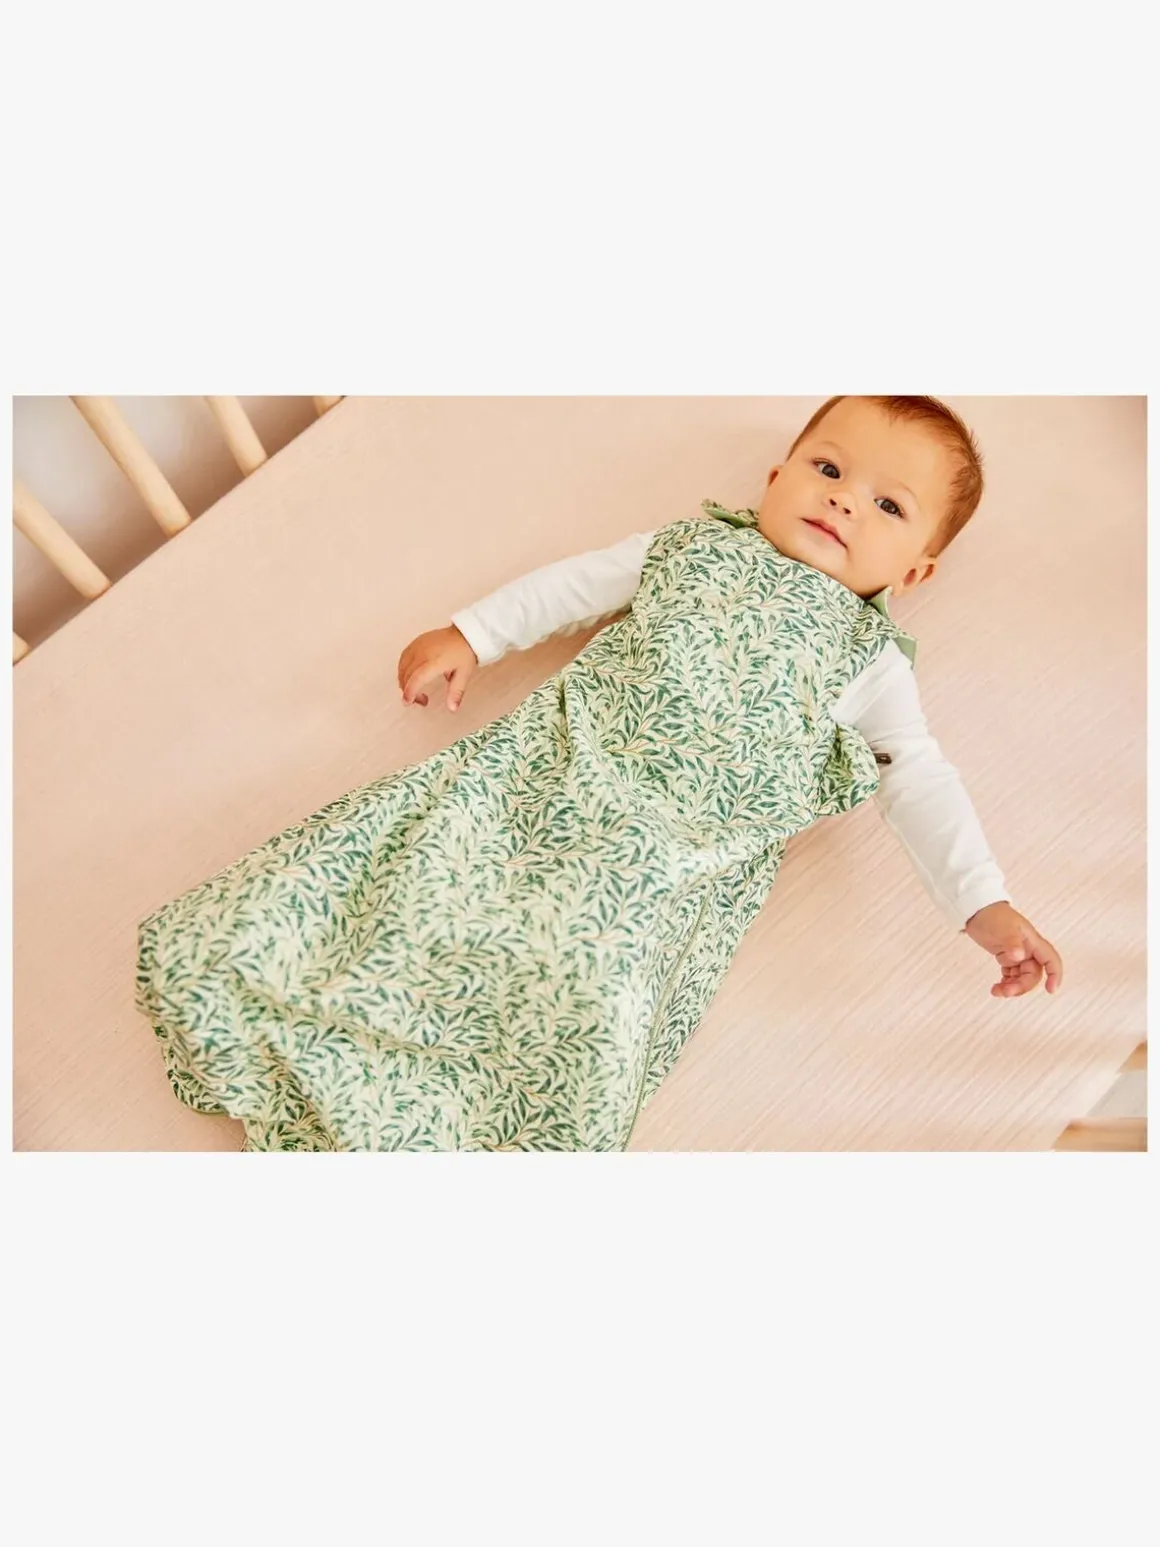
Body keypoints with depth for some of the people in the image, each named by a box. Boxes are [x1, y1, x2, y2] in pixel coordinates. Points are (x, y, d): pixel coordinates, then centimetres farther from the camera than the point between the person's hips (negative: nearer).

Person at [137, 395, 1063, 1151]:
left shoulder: (873, 659, 11)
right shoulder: (693, 546, 18)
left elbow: (919, 781, 8)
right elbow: (575, 582, 21)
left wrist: (986, 904, -1)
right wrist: (470, 634, 15)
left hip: (673, 855, -3)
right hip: (550, 763, 3)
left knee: (587, 1002, -22)